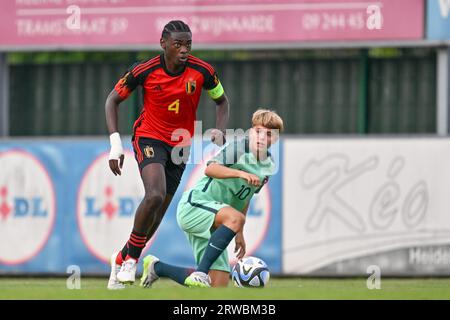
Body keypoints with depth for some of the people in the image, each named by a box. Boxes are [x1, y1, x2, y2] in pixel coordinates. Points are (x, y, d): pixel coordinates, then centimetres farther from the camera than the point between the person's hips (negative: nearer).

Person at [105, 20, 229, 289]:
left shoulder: (203, 71, -10)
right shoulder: (144, 71, -15)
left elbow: (222, 101, 8)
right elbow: (113, 100, -2)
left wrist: (220, 132, -10)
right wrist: (115, 143, -11)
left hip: (180, 146, 3)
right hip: (149, 138, -3)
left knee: (156, 216, 5)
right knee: (155, 195, -28)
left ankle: (121, 259, 28)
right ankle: (132, 259, -12)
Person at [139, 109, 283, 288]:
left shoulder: (269, 167, 11)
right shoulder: (240, 148, -13)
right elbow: (210, 169, -28)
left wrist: (239, 233, 25)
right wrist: (241, 173, -41)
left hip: (213, 225, 8)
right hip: (194, 204, -8)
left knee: (219, 285, -2)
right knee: (235, 217, -38)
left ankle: (157, 267, 19)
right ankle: (200, 272, -30)